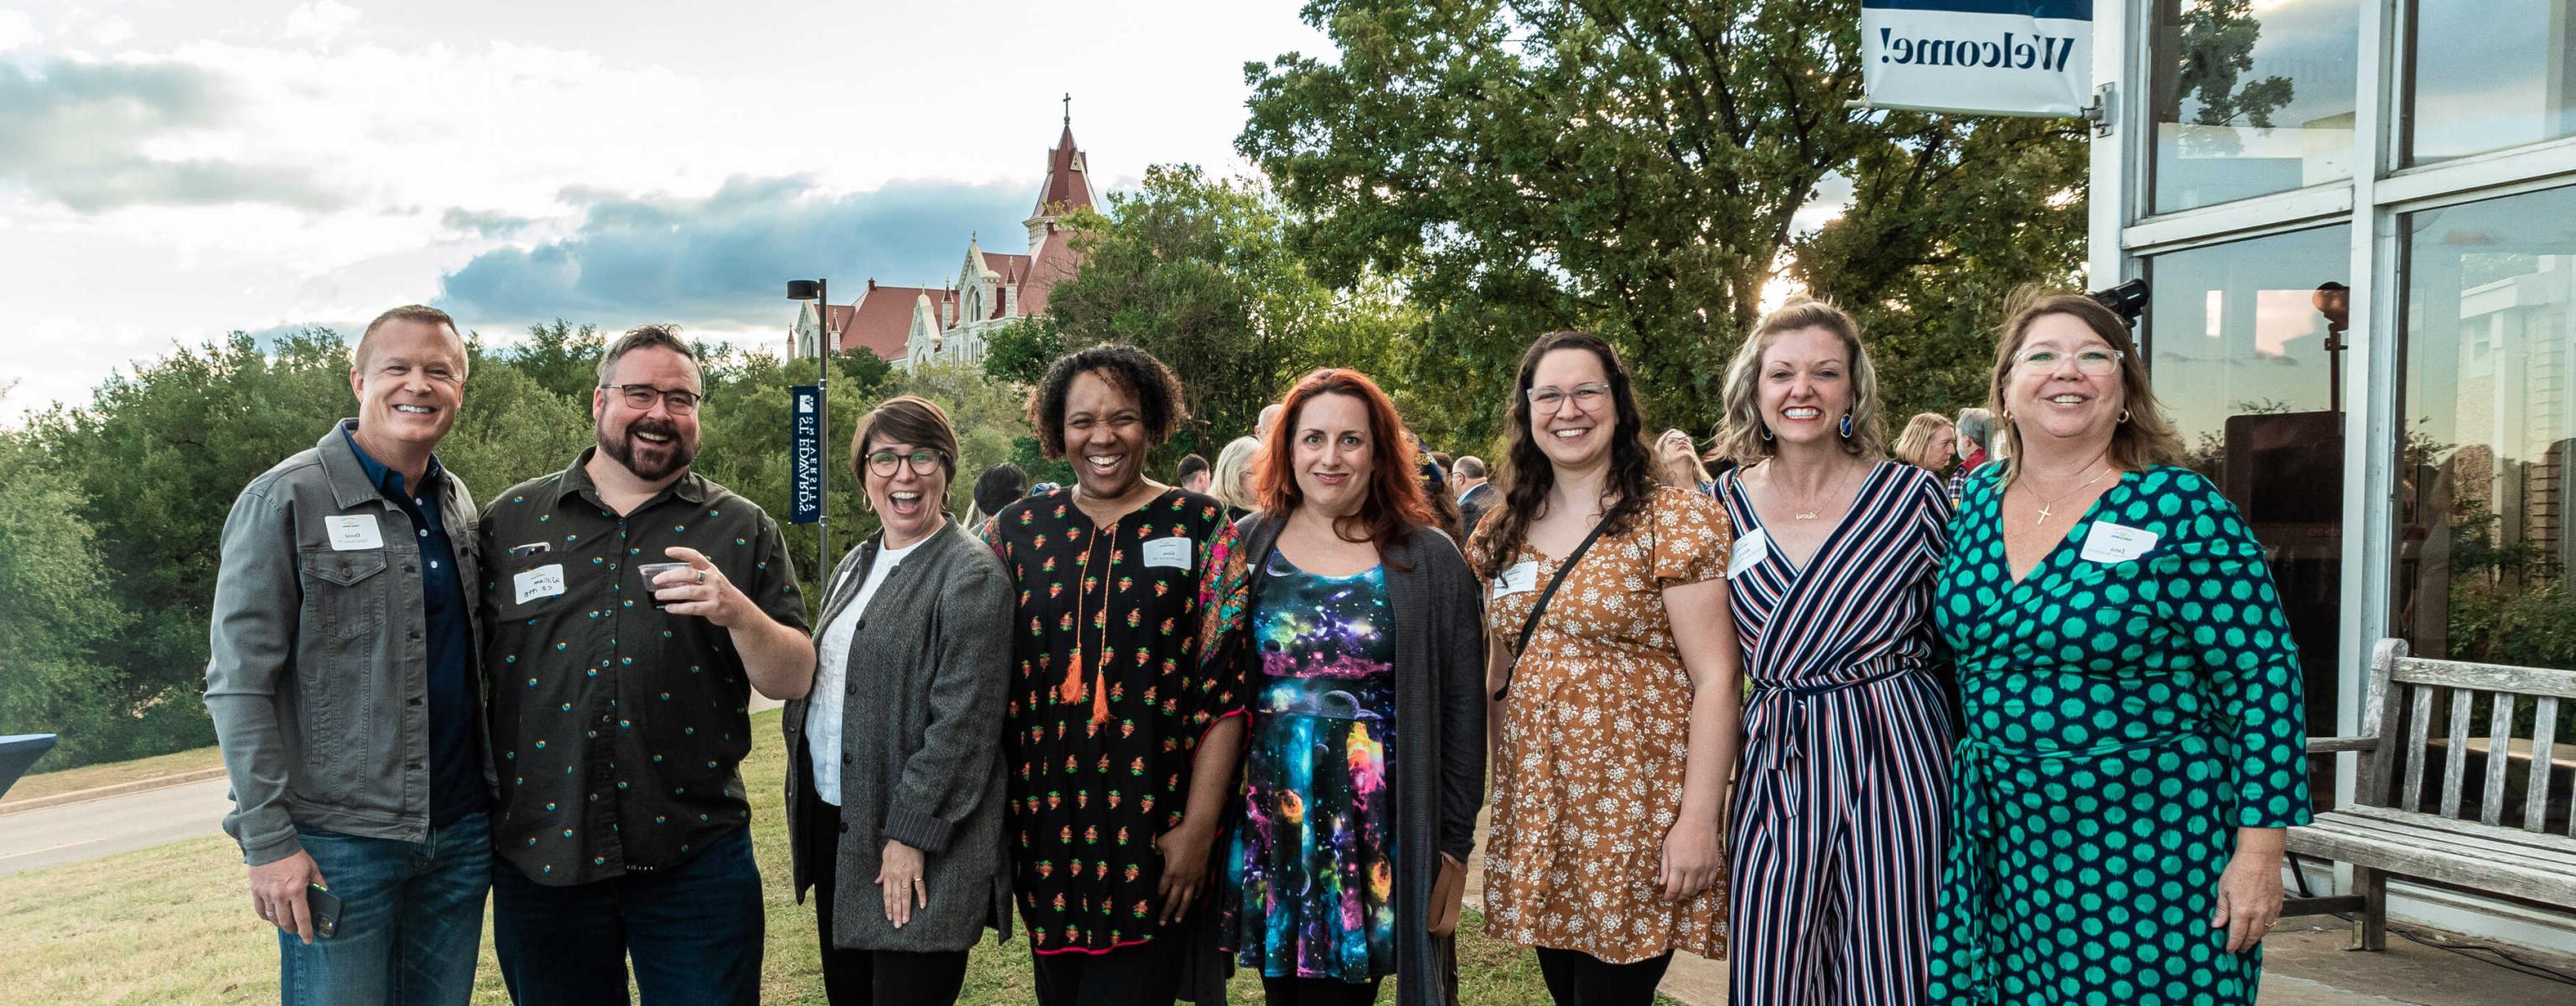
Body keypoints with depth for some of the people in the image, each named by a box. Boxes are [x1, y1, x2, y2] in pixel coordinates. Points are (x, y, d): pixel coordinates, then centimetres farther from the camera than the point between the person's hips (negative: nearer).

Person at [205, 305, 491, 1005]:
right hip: (339, 845, -6)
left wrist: (500, 792, 11)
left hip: (462, 836, 6)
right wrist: (268, 841, -15)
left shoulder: (458, 503, 11)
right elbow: (239, 686, -11)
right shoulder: (285, 501, -8)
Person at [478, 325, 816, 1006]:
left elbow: (793, 680, 0)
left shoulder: (742, 531, 3)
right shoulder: (511, 521, 6)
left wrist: (736, 611, -19)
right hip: (539, 859, 1)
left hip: (695, 864, -1)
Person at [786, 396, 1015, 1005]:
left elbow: (960, 722, -17)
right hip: (834, 823, 8)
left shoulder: (971, 576, -12)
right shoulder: (856, 566, 14)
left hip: (913, 844, -8)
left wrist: (909, 835, -19)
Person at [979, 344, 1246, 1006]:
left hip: (1153, 834, -3)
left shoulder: (1199, 527, -1)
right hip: (1047, 830, 3)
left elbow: (1224, 693, -5)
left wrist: (1198, 827, -11)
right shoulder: (1018, 529, 6)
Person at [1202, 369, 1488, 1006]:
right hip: (1267, 821, 2)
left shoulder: (1429, 560, -2)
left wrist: (1454, 846, -1)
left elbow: (1462, 711, 0)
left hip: (1378, 833, -2)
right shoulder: (1247, 548, 3)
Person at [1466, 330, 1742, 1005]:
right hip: (1535, 810, 5)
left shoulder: (1674, 520, -8)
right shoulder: (1504, 531, 9)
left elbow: (1714, 679, -12)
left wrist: (1698, 818, -18)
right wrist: (1499, 787, 11)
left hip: (1634, 809, -5)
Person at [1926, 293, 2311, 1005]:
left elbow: (2262, 678, -11)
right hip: (2001, 837, 5)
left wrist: (2259, 848, -13)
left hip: (2145, 843, -5)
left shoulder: (2177, 507, -11)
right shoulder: (1978, 499, 5)